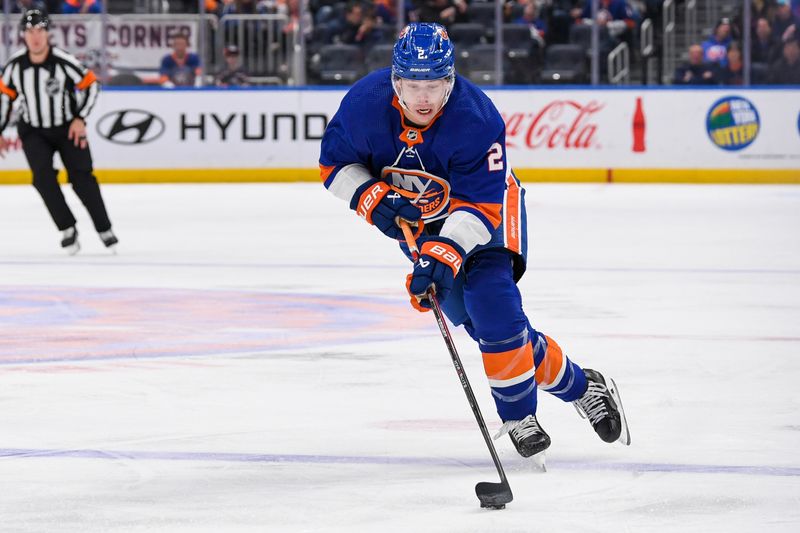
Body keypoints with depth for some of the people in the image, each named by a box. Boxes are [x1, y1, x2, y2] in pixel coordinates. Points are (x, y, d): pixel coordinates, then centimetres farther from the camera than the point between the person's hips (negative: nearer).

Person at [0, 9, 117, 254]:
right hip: (34, 132, 2)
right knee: (43, 176, -18)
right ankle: (67, 229, -7)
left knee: (81, 176, -10)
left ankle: (104, 229, 5)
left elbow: (90, 84, -9)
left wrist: (80, 119, -14)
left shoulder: (64, 61, -22)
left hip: (68, 128, -2)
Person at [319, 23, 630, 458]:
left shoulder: (476, 120, -32)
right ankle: (577, 386, 14)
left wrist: (442, 255, -44)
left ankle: (518, 416, -7)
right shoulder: (365, 103, -23)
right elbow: (335, 162, -6)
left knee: (491, 304, -24)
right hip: (415, 219, 4)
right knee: (483, 323, -2)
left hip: (483, 214, -4)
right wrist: (370, 197, -24)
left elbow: (480, 205, -32)